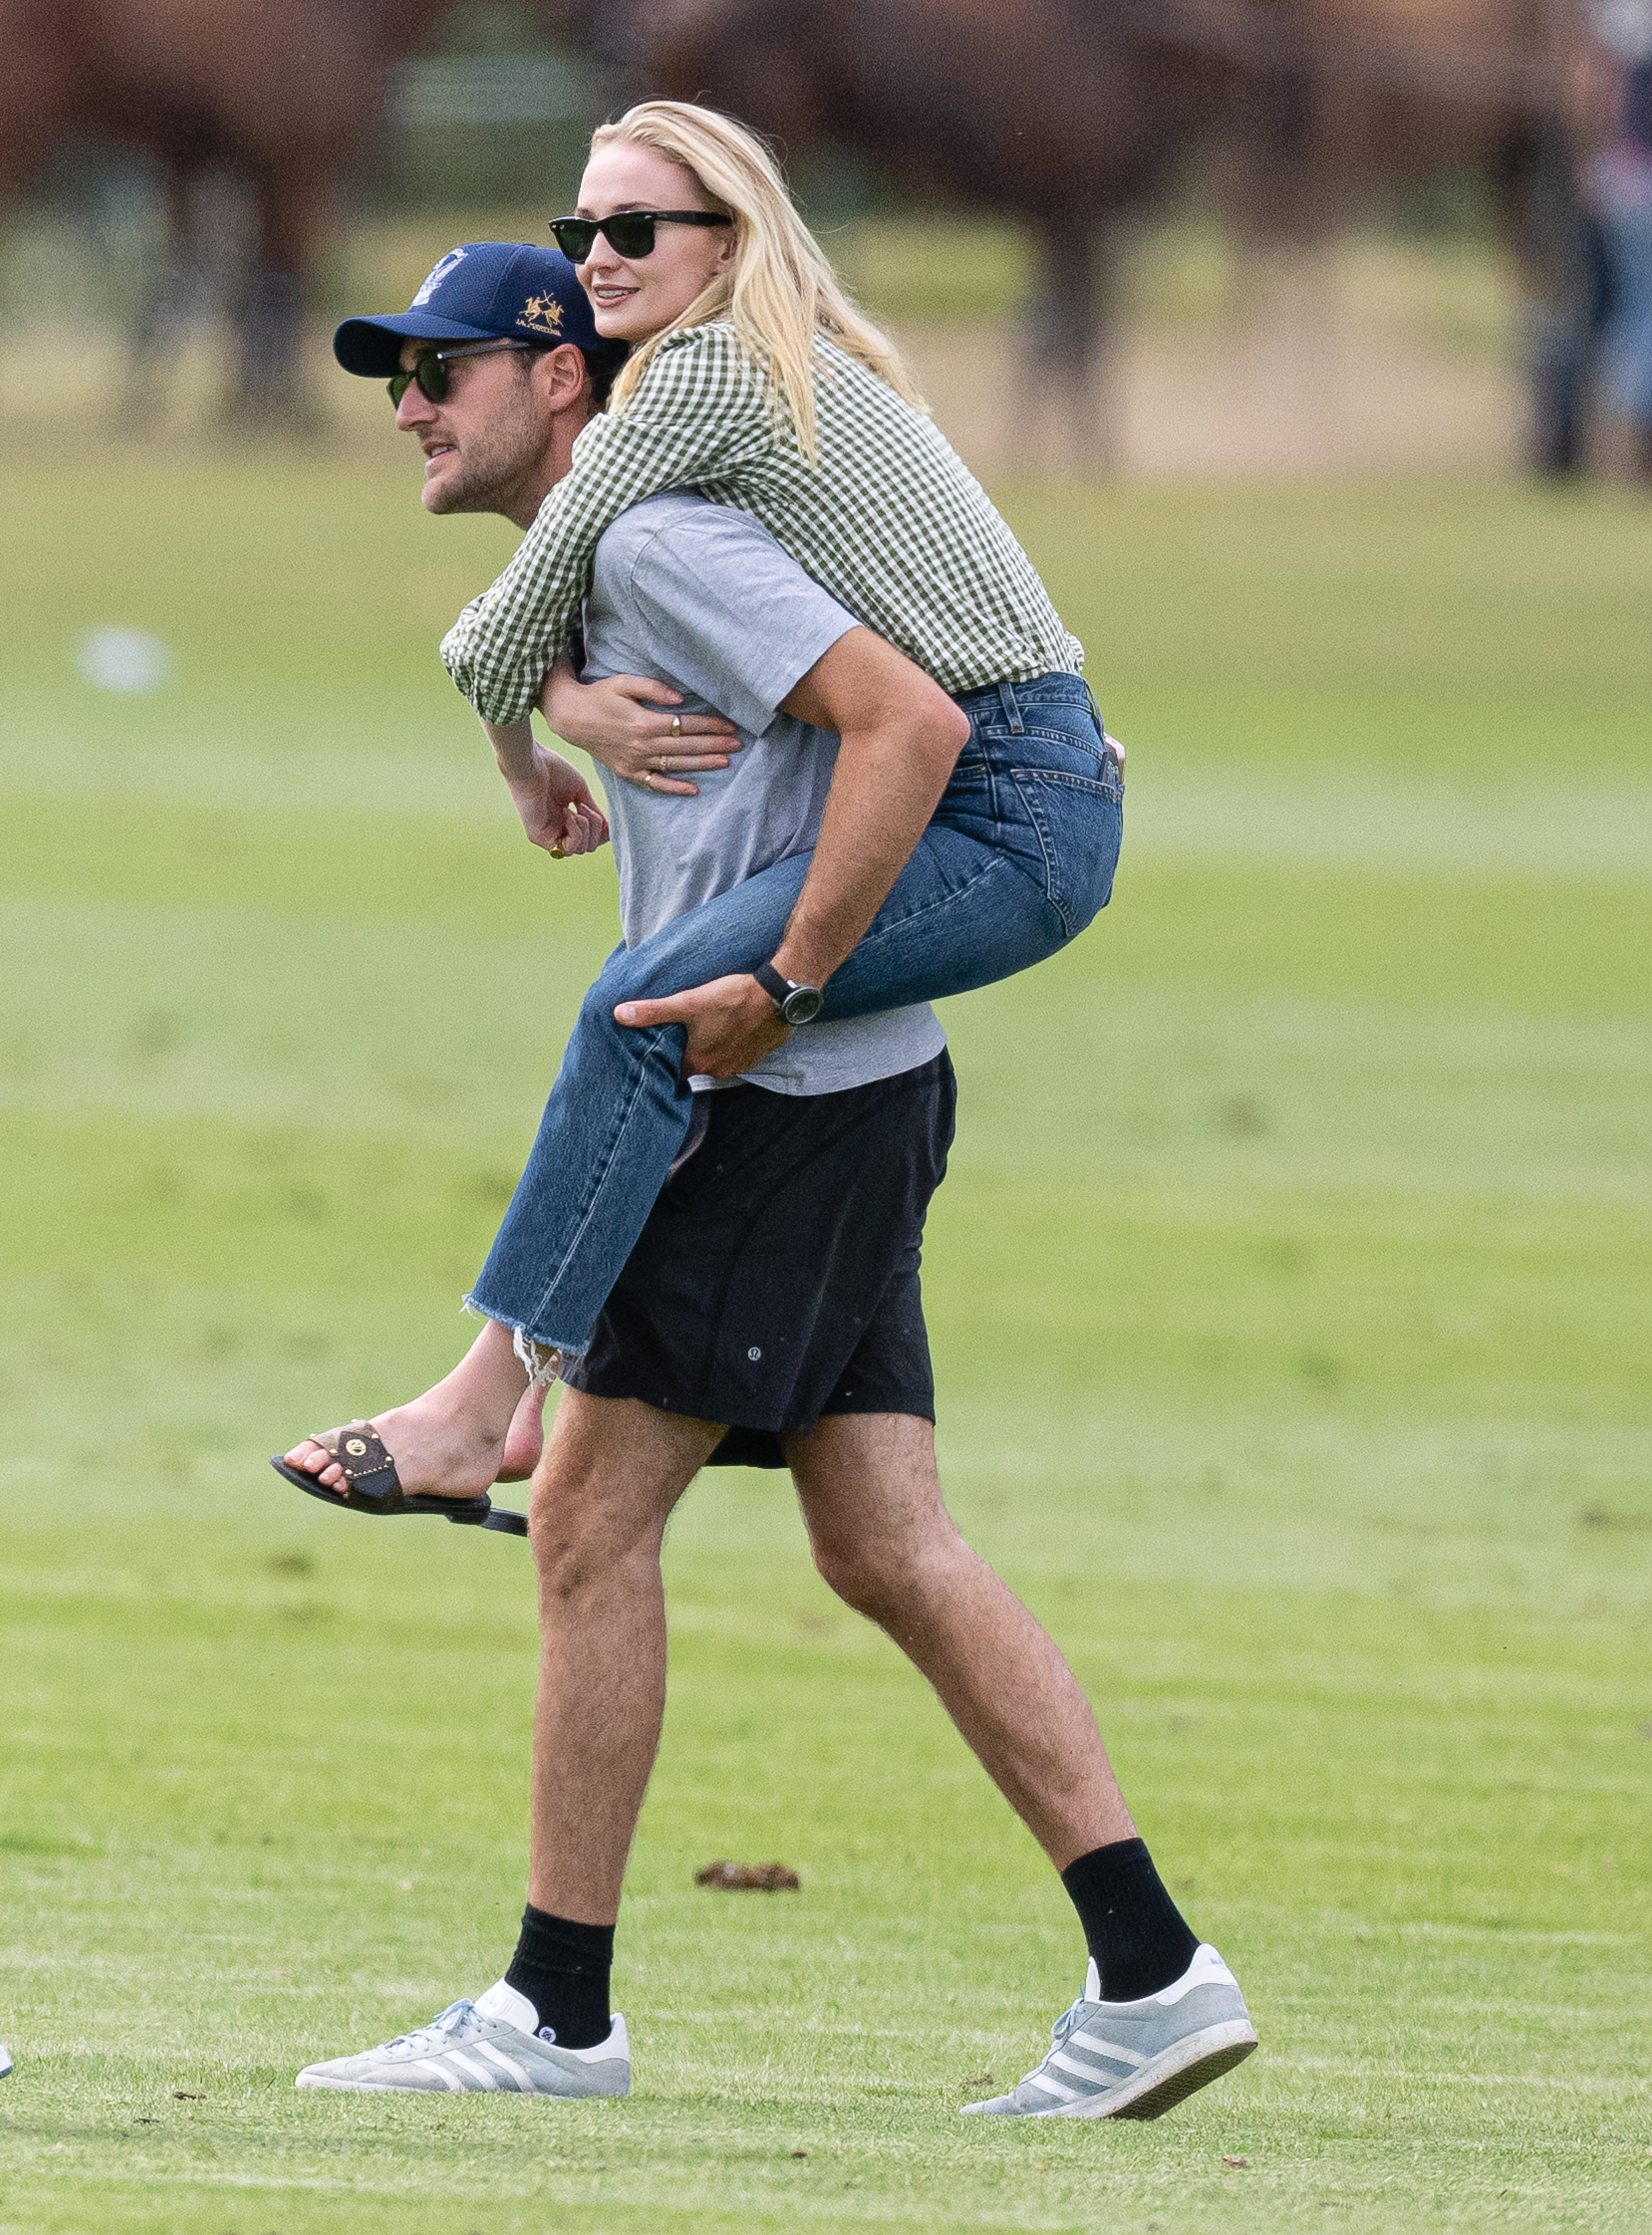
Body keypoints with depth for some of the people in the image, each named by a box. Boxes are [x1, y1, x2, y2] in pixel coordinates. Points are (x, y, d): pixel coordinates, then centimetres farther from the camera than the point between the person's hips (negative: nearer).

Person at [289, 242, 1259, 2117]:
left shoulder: (660, 542, -12)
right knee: (891, 1555, 5)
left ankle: (557, 2010, -2)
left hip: (790, 1098, -10)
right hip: (848, 1105, 10)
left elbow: (914, 718, -21)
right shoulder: (592, 571, 20)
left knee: (592, 1520, -6)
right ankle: (1151, 1976, 0)